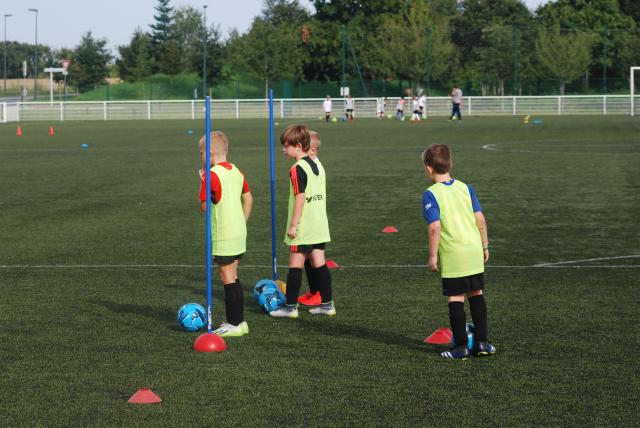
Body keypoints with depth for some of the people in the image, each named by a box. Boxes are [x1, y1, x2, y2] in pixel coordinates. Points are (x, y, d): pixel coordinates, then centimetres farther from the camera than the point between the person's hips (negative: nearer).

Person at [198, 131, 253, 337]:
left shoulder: (212, 175, -15)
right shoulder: (236, 172, 10)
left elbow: (204, 205, -12)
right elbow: (248, 199, 15)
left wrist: (202, 181, -2)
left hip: (223, 237, -8)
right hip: (239, 233, 8)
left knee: (228, 278, -3)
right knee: (233, 277, 15)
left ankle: (235, 324, -1)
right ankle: (238, 320, 19)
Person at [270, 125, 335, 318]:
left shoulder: (297, 169, -15)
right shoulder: (318, 165, 10)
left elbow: (300, 198, -20)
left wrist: (293, 224, -16)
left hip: (302, 229, -8)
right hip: (320, 226, 8)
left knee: (295, 264, -1)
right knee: (319, 263, 11)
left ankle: (290, 306, 3)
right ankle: (327, 303, 13)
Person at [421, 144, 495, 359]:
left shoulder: (431, 194, -9)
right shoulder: (465, 188, 6)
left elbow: (435, 227, -16)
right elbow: (480, 218, 5)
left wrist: (433, 255, -9)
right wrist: (484, 245, 14)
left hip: (452, 256, -5)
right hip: (474, 251, 5)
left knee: (456, 298, 3)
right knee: (476, 294, 14)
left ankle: (461, 346, 6)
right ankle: (482, 341, 17)